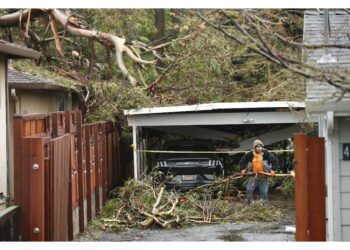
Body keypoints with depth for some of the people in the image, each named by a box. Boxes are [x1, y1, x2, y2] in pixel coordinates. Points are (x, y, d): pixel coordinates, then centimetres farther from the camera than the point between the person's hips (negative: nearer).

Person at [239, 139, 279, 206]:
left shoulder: (266, 153, -10)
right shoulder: (249, 154, -6)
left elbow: (275, 160, -4)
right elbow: (242, 161, 9)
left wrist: (273, 170, -10)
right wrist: (242, 169, 0)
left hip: (263, 176, -1)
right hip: (253, 176, 1)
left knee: (264, 192, 5)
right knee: (249, 190, 0)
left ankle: (264, 205, 18)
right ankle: (248, 204, 16)